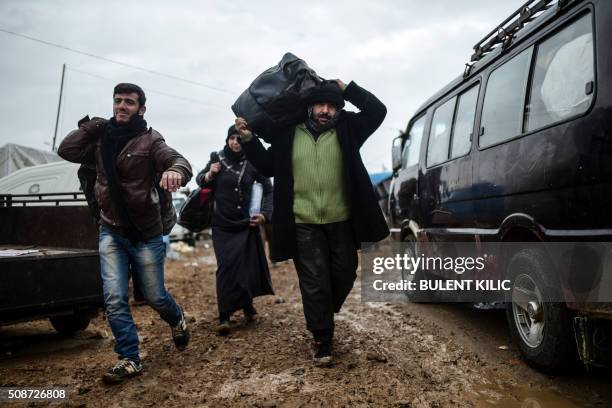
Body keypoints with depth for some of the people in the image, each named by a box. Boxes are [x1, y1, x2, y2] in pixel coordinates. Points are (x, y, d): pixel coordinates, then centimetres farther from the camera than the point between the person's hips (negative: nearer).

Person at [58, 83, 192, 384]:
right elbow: (66, 150, -3)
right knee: (114, 299, -3)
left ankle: (177, 320, 41)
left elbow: (180, 161, -27)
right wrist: (92, 125, -5)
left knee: (154, 296, 8)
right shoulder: (101, 140, 4)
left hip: (146, 234, -3)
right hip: (111, 232, 4)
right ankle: (129, 359, 10)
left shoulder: (149, 140, -11)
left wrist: (175, 171, -50)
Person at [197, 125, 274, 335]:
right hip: (222, 225, 0)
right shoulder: (217, 158, -3)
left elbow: (268, 189, 7)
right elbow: (199, 180, 8)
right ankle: (224, 316, -4)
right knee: (226, 267, -7)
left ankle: (247, 304, 30)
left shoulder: (253, 163, -3)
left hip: (246, 223, 1)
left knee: (248, 265, 4)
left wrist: (264, 213, -4)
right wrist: (209, 175, -14)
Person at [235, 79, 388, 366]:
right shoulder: (289, 133, 2)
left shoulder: (347, 128, 2)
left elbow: (377, 110, -6)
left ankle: (324, 317, 42)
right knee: (314, 283, 1)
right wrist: (249, 140, 0)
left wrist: (346, 89, -7)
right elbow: (268, 167, 12)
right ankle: (322, 339, 15)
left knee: (344, 276, 14)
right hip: (304, 224, -1)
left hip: (341, 222, 2)